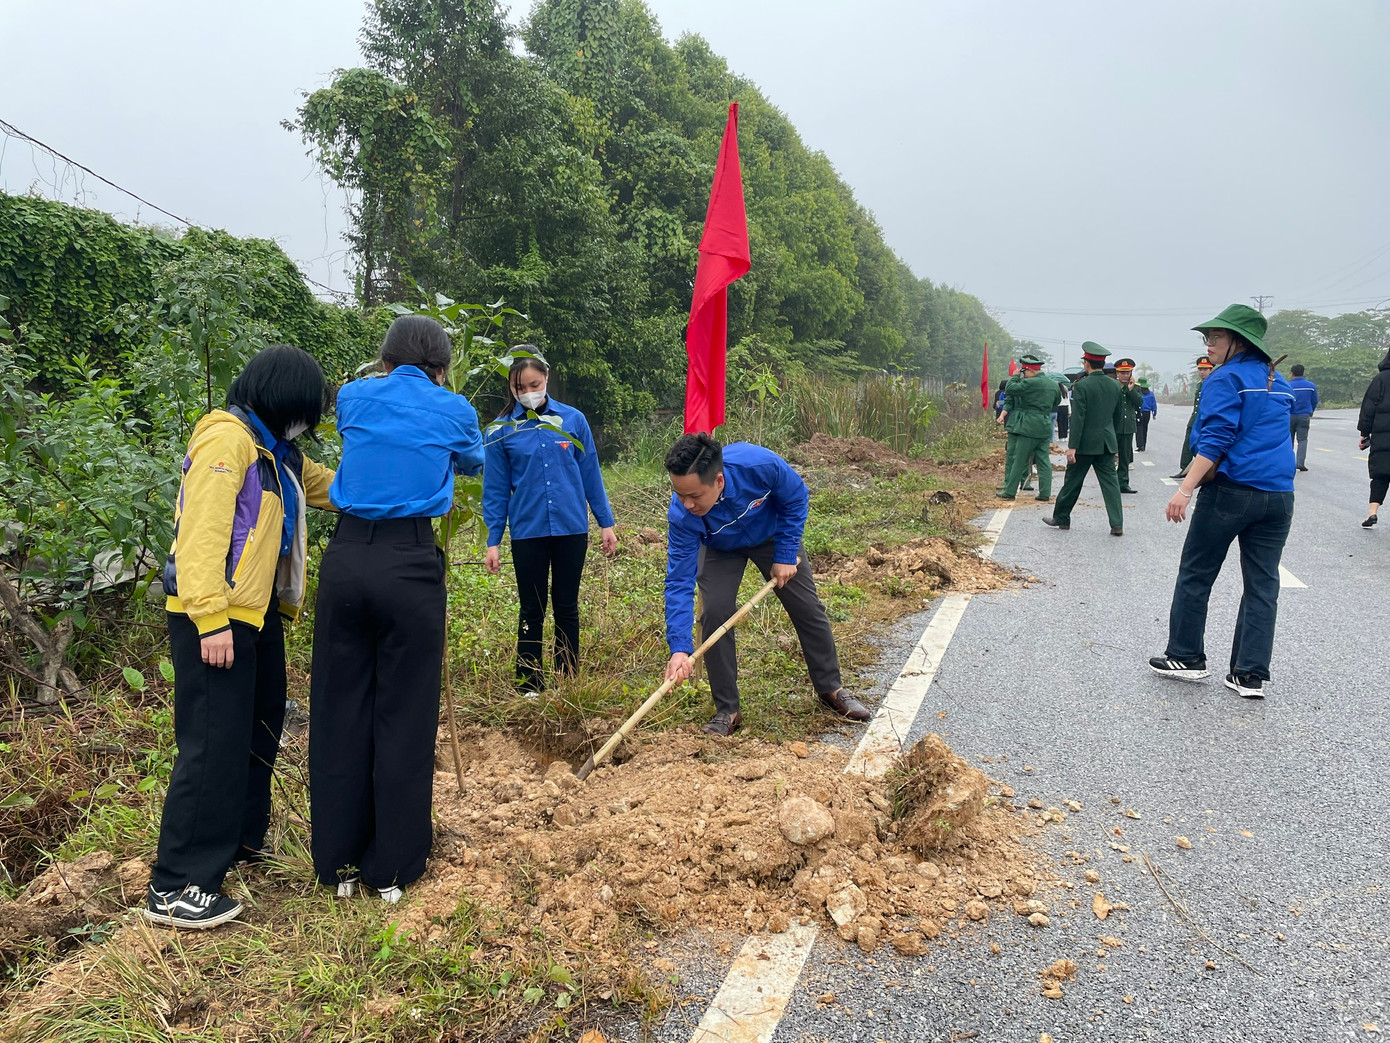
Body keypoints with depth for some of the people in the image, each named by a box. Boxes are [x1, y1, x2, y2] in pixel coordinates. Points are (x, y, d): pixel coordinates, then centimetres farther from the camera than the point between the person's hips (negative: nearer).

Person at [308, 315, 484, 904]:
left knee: (339, 710, 11)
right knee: (404, 716, 7)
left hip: (346, 560, 3)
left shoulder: (352, 397, 10)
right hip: (410, 564, -3)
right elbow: (473, 463, 25)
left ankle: (339, 863, 22)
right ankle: (393, 869, 16)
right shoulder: (453, 410, 3)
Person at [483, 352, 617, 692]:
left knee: (567, 608, 11)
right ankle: (529, 685, 21)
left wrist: (605, 523, 6)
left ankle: (568, 680, 23)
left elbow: (590, 475, 5)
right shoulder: (500, 431, -2)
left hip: (571, 529, 1)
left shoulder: (573, 419, 0)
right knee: (532, 612, 9)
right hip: (527, 533, -1)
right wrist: (493, 541, 0)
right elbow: (495, 491, 2)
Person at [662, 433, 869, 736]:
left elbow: (797, 498, -20)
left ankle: (831, 690, 27)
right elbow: (679, 582, -35)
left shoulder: (760, 464, -42)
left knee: (808, 608, 6)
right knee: (714, 614, -16)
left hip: (772, 534, 1)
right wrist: (680, 648, -44)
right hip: (721, 548, -1)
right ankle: (727, 710, 0)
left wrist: (786, 556, -19)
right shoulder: (681, 516, -39)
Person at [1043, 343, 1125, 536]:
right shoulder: (1115, 386, 5)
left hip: (1085, 443, -5)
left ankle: (1061, 518, 21)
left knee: (1072, 481, 8)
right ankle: (1117, 524, -2)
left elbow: (1077, 418, -17)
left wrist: (1072, 446, -17)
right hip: (1107, 443, 5)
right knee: (1110, 482, 4)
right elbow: (1117, 416, 13)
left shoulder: (1082, 386, -13)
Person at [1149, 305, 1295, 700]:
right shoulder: (1280, 384, 16)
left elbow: (1215, 441, -18)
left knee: (1195, 574, 8)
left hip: (1230, 491, -7)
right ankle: (1251, 675, 8)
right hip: (1278, 497, 7)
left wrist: (1185, 491, -21)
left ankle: (1186, 657, 16)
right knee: (1262, 585, 7)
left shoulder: (1225, 379, -8)